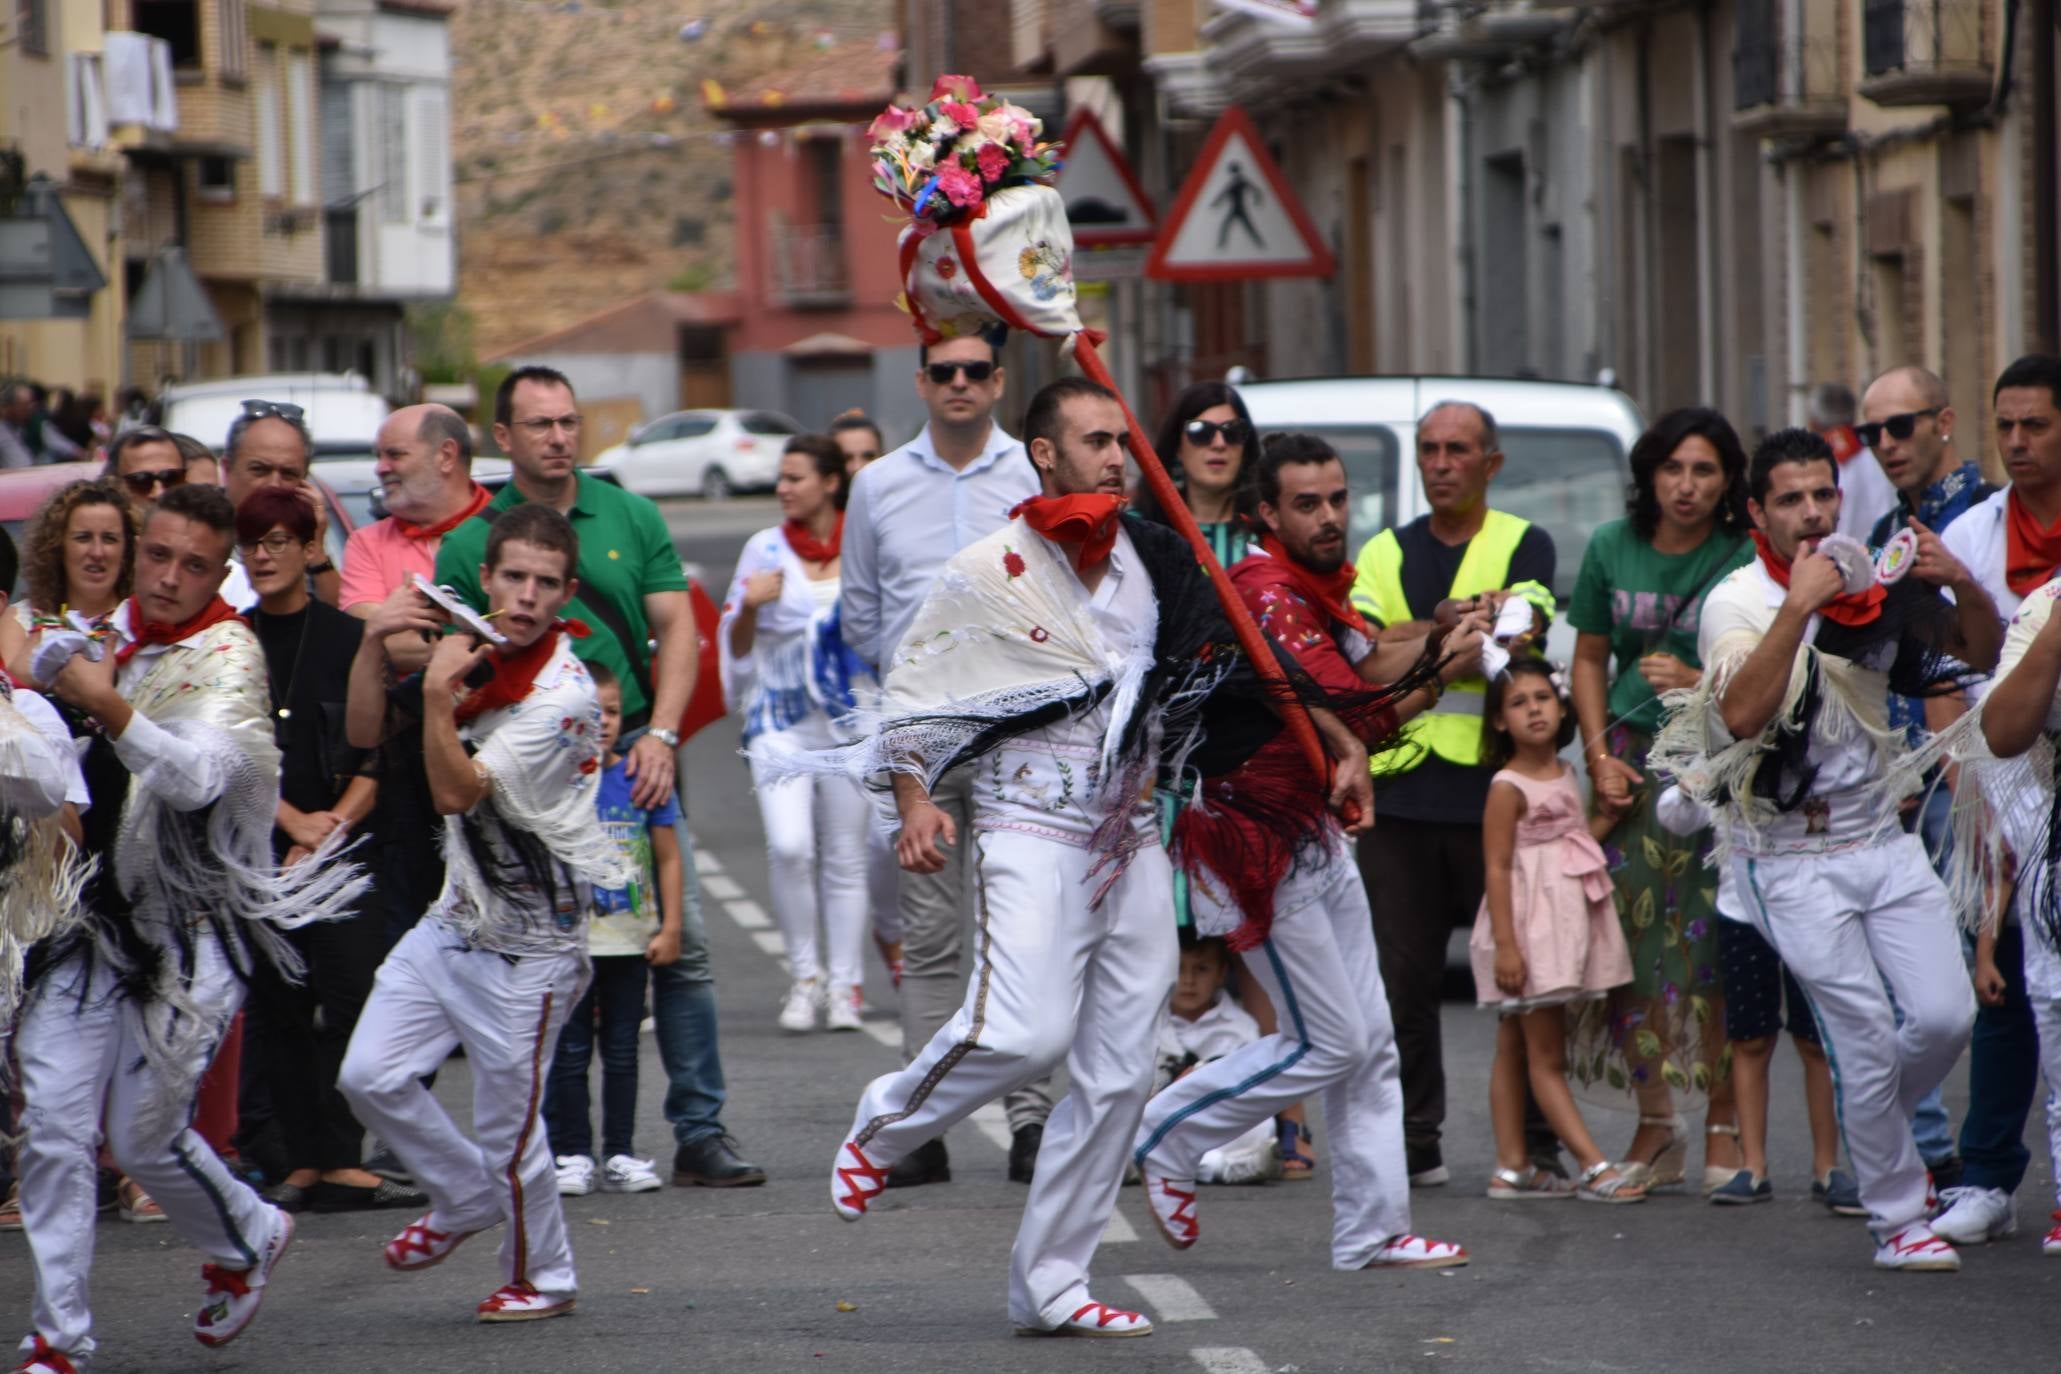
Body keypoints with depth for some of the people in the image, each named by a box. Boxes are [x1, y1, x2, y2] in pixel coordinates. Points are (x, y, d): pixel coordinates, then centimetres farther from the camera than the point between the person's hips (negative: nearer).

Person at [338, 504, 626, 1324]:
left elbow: (457, 793, -23)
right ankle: (464, 1199, 27)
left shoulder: (562, 696, -19)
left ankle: (541, 1278, 22)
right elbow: (365, 734, 8)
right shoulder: (474, 652, 3)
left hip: (528, 943, -7)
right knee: (370, 1076, 3)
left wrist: (439, 693, -31)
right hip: (455, 918, 7)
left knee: (508, 1121, 1)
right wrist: (374, 645, -7)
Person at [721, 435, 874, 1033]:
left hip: (851, 719, 0)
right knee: (788, 845, -16)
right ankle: (805, 976, -3)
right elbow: (737, 647, 10)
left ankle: (844, 985, 10)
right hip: (780, 719, 0)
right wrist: (749, 607, -9)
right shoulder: (765, 550, 7)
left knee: (846, 857, 1)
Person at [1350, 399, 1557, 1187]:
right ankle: (1413, 1143, 8)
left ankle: (1538, 1143, 2)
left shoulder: (1524, 546, 9)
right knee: (1403, 976, 2)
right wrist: (1462, 627, -12)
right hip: (1402, 789, 3)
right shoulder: (1384, 554, 16)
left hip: (1495, 789, -3)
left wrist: (1412, 642, -12)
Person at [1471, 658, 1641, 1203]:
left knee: (1514, 1050, 12)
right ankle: (1594, 1167, -9)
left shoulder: (1563, 774, 11)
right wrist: (1506, 944, -20)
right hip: (1529, 926, -8)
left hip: (1566, 923, 8)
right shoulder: (1508, 787, -12)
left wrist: (1608, 815, 5)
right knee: (1547, 1056, -5)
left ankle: (1512, 1168, 14)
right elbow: (1496, 868, -15)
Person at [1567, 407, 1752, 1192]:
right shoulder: (1612, 550, 9)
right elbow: (1589, 658, 16)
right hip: (1633, 756, 3)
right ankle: (1656, 1120, 8)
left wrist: (1697, 683, -19)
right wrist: (1600, 757, 5)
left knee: (1716, 943, -9)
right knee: (1631, 935, -2)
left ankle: (1722, 1122, 0)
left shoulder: (1746, 560, -3)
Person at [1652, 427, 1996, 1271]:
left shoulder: (1876, 587, 5)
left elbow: (1981, 655, 13)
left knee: (1945, 1016, -4)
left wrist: (1962, 586, -7)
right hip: (1793, 859, -5)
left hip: (1881, 837, 5)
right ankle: (1897, 1218, 5)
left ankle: (1874, 1131, 26)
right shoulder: (1737, 603, -10)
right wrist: (1798, 605, -30)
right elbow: (1742, 713, -27)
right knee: (1867, 1038, -9)